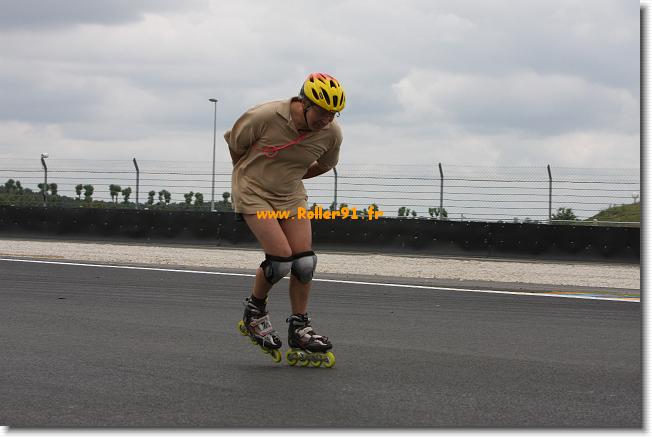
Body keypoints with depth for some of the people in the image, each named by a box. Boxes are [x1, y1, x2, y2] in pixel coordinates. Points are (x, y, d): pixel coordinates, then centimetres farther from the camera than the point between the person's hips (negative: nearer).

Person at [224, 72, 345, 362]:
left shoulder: (332, 134, -13)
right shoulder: (264, 117, -26)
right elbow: (234, 143, -6)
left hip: (291, 196, 5)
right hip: (253, 193, -5)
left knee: (305, 262, -4)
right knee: (281, 259, -16)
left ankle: (299, 328, 12)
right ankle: (254, 311, 9)